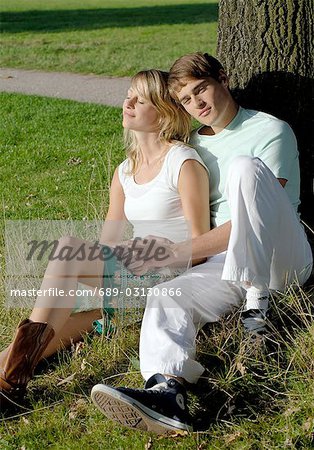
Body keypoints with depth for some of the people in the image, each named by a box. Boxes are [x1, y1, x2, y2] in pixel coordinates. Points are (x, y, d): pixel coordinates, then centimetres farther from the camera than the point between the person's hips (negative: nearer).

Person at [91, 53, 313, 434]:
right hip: (226, 262, 5)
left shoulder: (270, 131, -1)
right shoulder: (193, 145, 20)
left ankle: (257, 301, -26)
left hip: (283, 256, -5)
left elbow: (254, 221, -11)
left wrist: (177, 253, -15)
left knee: (245, 166, -29)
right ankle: (166, 391, -53)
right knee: (164, 298, -26)